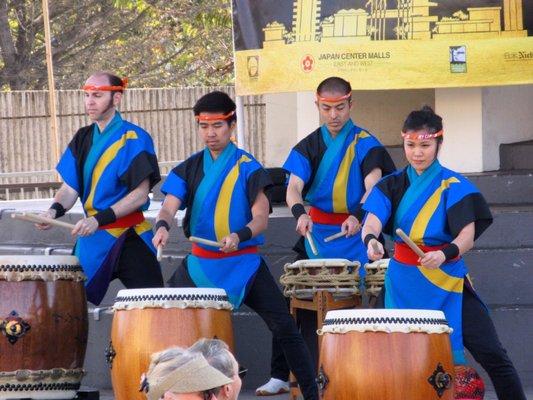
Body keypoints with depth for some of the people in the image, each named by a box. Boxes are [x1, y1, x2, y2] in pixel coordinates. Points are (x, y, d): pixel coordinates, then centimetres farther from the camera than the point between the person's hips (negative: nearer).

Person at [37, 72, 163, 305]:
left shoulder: (134, 139, -7)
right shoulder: (83, 139, 11)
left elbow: (140, 195, -13)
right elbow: (70, 188, 9)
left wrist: (100, 220, -22)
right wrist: (55, 210, -12)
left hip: (129, 239, -6)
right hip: (92, 238, 6)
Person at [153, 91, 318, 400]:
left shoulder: (248, 168, -6)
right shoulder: (190, 168, 5)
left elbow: (261, 218, -13)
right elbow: (170, 206, -6)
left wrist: (239, 236, -34)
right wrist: (163, 226, -29)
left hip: (243, 263, -4)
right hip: (200, 264, 4)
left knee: (284, 327, -12)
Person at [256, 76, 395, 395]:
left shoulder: (366, 144, -4)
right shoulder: (309, 146, 5)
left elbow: (373, 186, -17)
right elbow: (294, 187, -8)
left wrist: (358, 216, -38)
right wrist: (299, 213, -30)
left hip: (354, 234, -3)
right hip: (316, 235, 3)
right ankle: (280, 375, 11)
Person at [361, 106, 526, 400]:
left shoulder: (454, 186, -2)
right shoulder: (392, 185, 7)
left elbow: (468, 236, -13)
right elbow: (372, 221, -9)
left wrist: (445, 254, -35)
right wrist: (371, 240, -34)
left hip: (446, 281, -3)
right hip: (404, 284, 3)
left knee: (491, 354, -10)